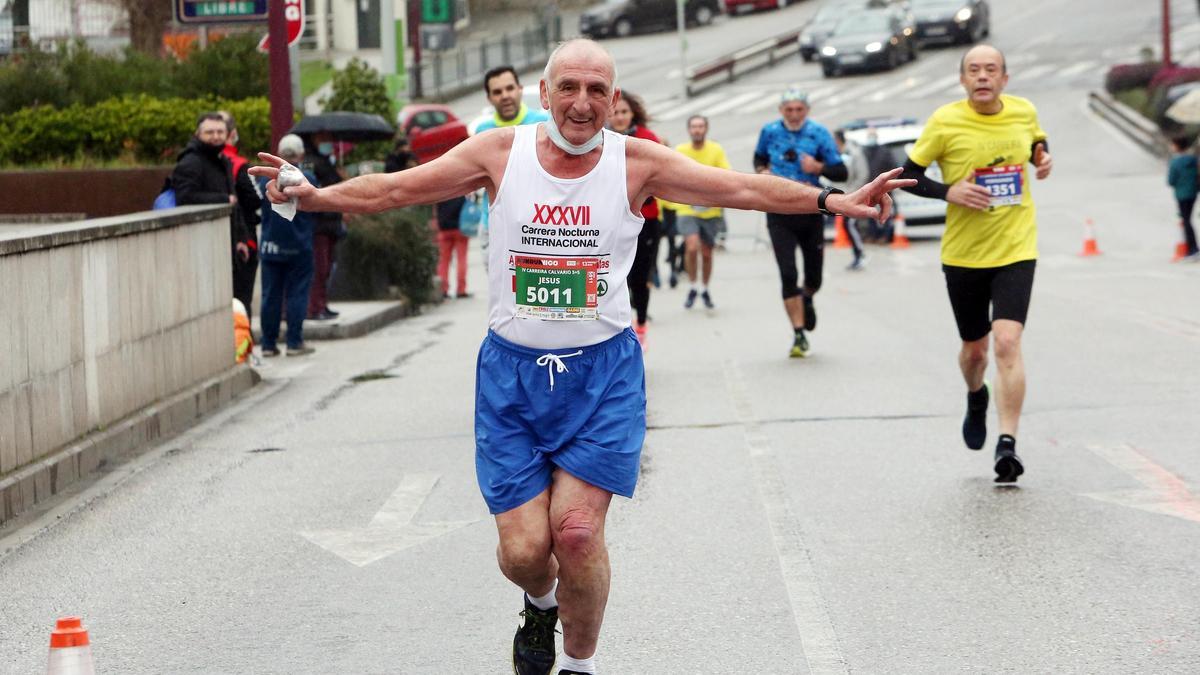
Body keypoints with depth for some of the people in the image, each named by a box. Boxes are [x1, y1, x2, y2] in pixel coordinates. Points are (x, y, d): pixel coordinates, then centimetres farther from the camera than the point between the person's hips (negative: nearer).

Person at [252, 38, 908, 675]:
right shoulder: (501, 152, -3)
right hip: (512, 368, 1)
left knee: (577, 530, -12)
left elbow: (741, 188, -5)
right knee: (524, 548, -4)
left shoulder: (636, 161, -4)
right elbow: (394, 187, -3)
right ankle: (541, 605, 35)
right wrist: (315, 195, -17)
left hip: (602, 371, -1)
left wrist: (831, 199, -13)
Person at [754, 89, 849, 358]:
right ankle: (799, 334, -3)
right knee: (788, 275, -11)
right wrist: (762, 171, -1)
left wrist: (819, 167, -24)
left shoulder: (818, 133, -6)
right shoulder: (770, 132, 0)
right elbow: (759, 158, 21)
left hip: (811, 212, 0)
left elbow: (842, 173, -6)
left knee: (814, 277, 8)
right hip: (780, 215, 0)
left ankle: (806, 298, 46)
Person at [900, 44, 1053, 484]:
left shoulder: (1024, 112, -1)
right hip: (963, 253, 0)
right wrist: (950, 191, -19)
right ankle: (976, 398, 50)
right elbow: (909, 175, -2)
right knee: (974, 348, 14)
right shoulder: (945, 122, -10)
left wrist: (1042, 156, -1)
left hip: (1016, 249, 0)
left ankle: (1008, 444, -14)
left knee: (1007, 342, -17)